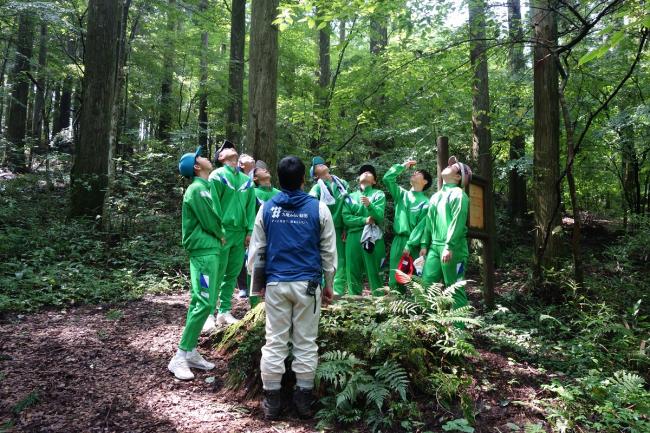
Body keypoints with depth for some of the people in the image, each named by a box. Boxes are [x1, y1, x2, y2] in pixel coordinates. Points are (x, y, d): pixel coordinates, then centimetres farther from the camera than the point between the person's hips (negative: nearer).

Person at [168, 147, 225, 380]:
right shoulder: (197, 189, -13)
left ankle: (190, 352, 17)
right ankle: (180, 357, -5)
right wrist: (220, 236, 3)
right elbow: (210, 222, -13)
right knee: (204, 303, -11)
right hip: (204, 251, -9)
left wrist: (217, 236, 3)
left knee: (199, 302, 11)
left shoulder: (204, 187, 16)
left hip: (209, 249, 9)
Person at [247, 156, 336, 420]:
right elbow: (329, 252, 2)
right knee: (306, 343, 9)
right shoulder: (318, 208, -2)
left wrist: (255, 282, 16)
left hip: (275, 284, 1)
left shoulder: (267, 208, 1)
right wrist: (329, 285, 13)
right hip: (308, 284, -1)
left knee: (274, 342, 9)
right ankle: (304, 399, 18)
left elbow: (256, 250, 6)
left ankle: (272, 400, 17)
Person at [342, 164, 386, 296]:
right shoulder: (351, 196, 17)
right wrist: (364, 220, -10)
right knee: (353, 272, 3)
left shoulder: (379, 194, 9)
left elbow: (379, 216, -7)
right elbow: (346, 218, 3)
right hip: (353, 237, 3)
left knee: (373, 271, -5)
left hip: (372, 238, -3)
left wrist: (369, 205, -25)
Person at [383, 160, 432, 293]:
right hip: (398, 240, 4)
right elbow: (387, 178, 6)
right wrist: (403, 166, 7)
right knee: (394, 278, 4)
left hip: (414, 243, -4)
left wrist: (410, 245, -16)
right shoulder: (401, 194, 13)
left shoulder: (425, 202, -1)